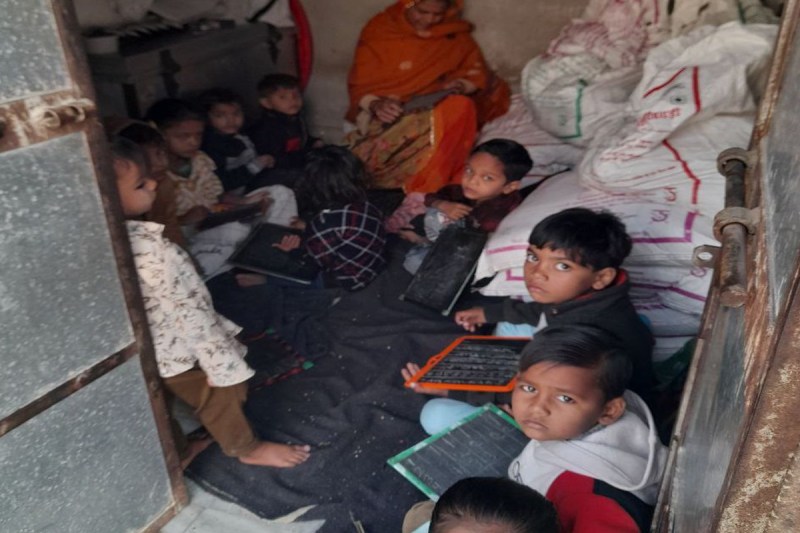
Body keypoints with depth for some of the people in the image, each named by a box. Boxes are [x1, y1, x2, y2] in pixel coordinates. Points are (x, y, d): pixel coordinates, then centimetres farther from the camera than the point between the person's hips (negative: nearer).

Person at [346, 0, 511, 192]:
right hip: (389, 114, -4)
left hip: (434, 110, 5)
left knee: (461, 107, -29)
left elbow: (478, 70, 12)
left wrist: (461, 85, -13)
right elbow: (359, 83, -2)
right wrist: (375, 104, -25)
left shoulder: (454, 33, 9)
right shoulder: (379, 29, -1)